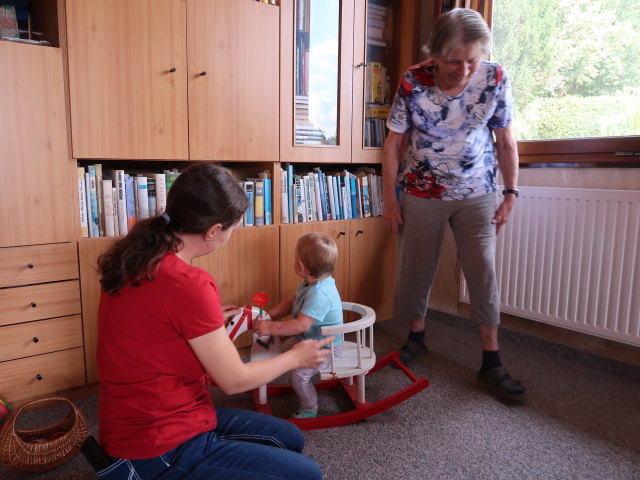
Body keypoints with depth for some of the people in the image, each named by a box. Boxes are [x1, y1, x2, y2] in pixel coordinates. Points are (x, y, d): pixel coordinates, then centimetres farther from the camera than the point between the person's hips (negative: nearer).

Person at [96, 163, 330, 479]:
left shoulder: (135, 259, -2)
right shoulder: (188, 284, -29)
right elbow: (234, 380, -17)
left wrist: (211, 321, 17)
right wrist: (296, 357, -1)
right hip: (161, 451, -9)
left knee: (290, 439, 18)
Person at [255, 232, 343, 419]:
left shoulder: (320, 294, -36)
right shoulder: (310, 284, -3)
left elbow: (301, 325, -39)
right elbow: (290, 302, 6)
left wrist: (270, 328, -35)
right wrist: (268, 316, -6)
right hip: (308, 339, 10)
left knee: (299, 374, -18)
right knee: (285, 350, 21)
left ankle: (309, 409, 8)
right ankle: (311, 381, 39)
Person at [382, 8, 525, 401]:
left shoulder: (496, 79, -10)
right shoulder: (413, 82, -13)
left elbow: (506, 139, -1)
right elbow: (395, 144, -7)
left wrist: (511, 193, 0)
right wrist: (390, 199, -5)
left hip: (477, 194, 1)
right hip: (421, 192, 0)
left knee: (484, 271, -2)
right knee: (416, 268, 7)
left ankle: (492, 363, 9)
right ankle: (416, 337, 31)